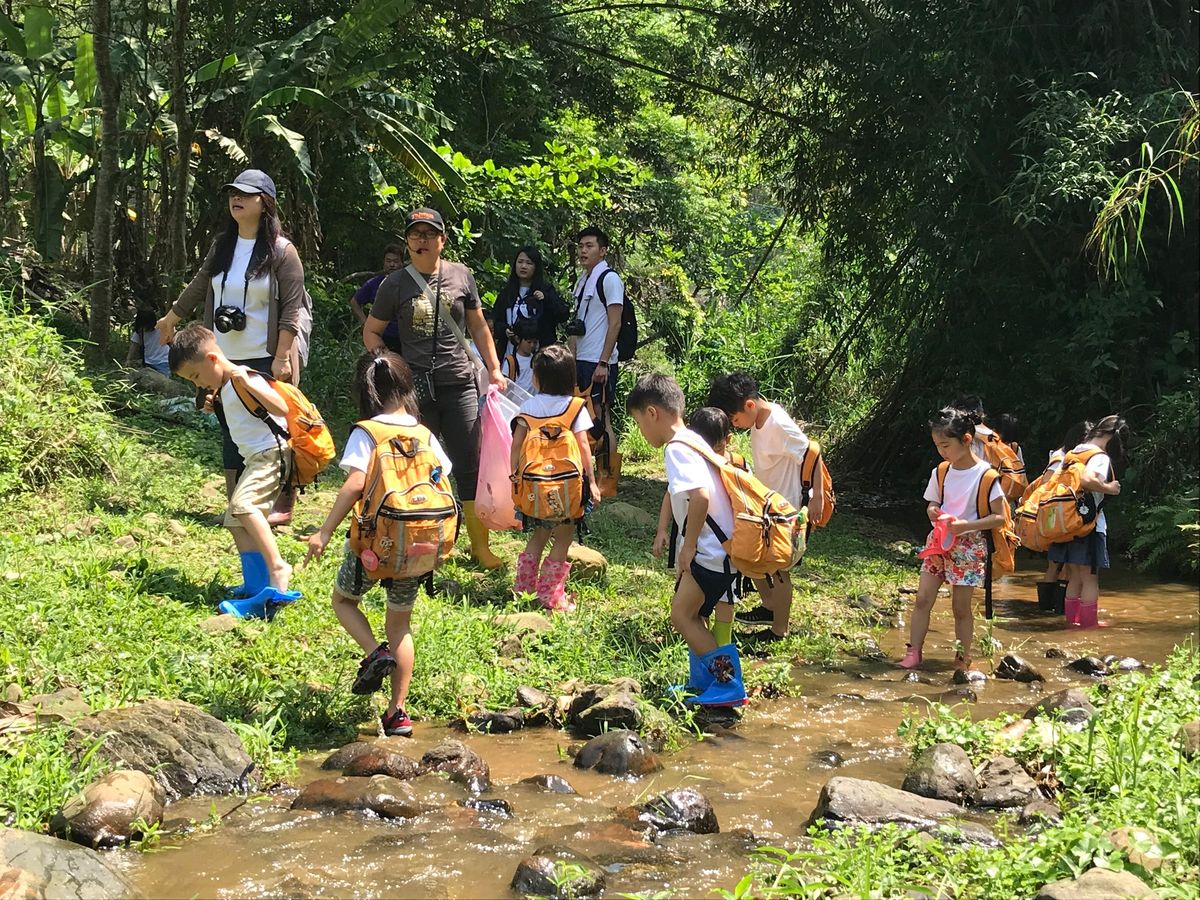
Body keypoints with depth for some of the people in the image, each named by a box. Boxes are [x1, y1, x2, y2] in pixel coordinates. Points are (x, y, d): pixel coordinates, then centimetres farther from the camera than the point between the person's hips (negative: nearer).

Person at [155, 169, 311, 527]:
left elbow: (291, 309, -11)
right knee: (230, 431, 8)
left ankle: (283, 505, 5)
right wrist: (171, 318, 33)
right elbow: (198, 287, 24)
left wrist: (283, 357, -16)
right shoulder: (222, 246, 10)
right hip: (227, 359, 6)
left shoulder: (282, 251, -8)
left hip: (266, 360, -6)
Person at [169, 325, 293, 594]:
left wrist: (247, 383, -30)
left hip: (272, 453, -11)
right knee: (236, 521, 9)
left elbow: (281, 408, -25)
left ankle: (277, 567, -32)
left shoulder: (244, 378, -13)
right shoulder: (225, 387, 17)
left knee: (242, 503, -29)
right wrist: (215, 403, 18)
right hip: (255, 460, 11)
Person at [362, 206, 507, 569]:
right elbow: (371, 332, 9)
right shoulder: (395, 284, 1)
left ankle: (480, 545, 9)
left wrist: (494, 369, 10)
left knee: (470, 467, 1)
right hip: (416, 389, -1)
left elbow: (478, 326, 15)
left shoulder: (461, 275, 6)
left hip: (460, 385, 1)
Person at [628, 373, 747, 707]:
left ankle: (728, 685, -4)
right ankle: (702, 682, 28)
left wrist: (689, 545, -20)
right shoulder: (691, 441, 14)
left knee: (682, 615, -5)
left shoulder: (677, 448, -17)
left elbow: (700, 496, -31)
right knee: (689, 614, 18)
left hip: (711, 551, -10)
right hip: (716, 547, 10)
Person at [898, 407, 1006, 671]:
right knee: (922, 598, -3)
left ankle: (963, 660, 14)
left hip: (969, 547, -5)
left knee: (961, 607, 2)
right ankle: (913, 654, 1)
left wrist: (965, 525, -24)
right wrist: (933, 511, -10)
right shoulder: (940, 473, 3)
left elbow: (999, 517, -13)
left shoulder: (985, 476, -13)